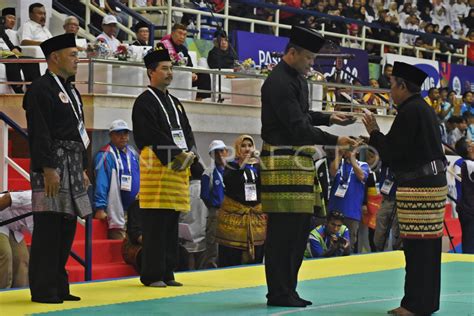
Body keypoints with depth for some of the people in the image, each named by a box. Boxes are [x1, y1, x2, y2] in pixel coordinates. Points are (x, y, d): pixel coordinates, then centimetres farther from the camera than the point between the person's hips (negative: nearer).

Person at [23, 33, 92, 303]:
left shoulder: (72, 92, 20)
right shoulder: (41, 89, -9)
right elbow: (39, 134, -16)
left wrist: (83, 169, 20)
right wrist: (48, 169, -20)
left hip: (73, 167, 9)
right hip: (52, 166, -9)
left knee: (67, 228, 10)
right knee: (48, 229, -7)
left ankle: (59, 286, 16)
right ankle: (43, 289, -4)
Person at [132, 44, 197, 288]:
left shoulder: (174, 102, 21)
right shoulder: (144, 102, -5)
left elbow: (186, 131, 18)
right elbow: (152, 135, -14)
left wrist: (189, 153, -2)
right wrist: (178, 154, -15)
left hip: (179, 167, 8)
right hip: (157, 167, -8)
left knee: (172, 225, 9)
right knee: (155, 224, -8)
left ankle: (167, 273, 14)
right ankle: (152, 275, -4)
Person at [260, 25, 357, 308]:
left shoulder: (298, 79, 15)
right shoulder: (279, 83, -16)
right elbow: (298, 127, -21)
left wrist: (329, 118, 12)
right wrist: (336, 141, -23)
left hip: (301, 160, 10)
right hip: (283, 161, -10)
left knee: (301, 227, 11)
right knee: (283, 229, -6)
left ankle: (288, 289, 19)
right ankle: (279, 293, 0)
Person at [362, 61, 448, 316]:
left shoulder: (409, 112, -14)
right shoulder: (425, 109, 17)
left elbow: (390, 152, -13)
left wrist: (374, 132, 1)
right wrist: (377, 139, 24)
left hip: (418, 186, -10)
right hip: (435, 181, 10)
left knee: (417, 245, -7)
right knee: (429, 243, 12)